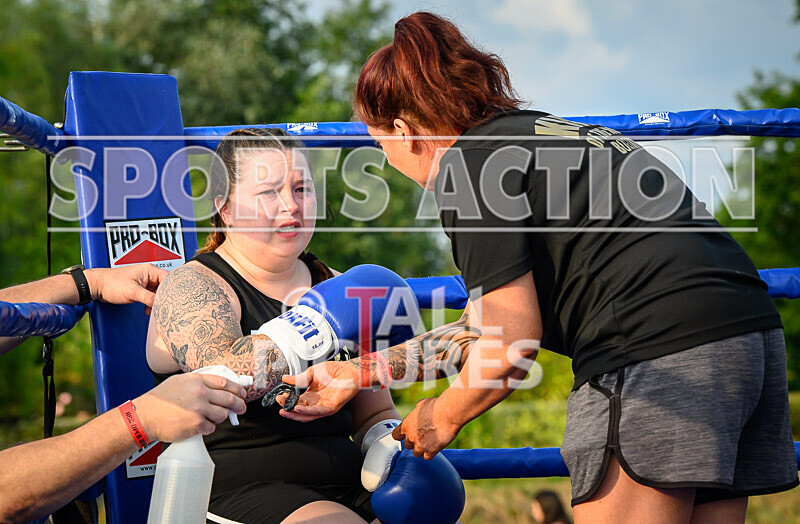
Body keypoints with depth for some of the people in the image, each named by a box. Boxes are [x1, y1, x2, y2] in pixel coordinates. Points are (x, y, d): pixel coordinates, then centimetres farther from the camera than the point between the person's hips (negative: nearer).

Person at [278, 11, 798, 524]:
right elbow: (497, 326, 28)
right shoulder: (543, 130, 26)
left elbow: (511, 342, -9)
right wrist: (360, 372, 32)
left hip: (657, 352, -9)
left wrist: (443, 416, 11)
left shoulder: (467, 164, -2)